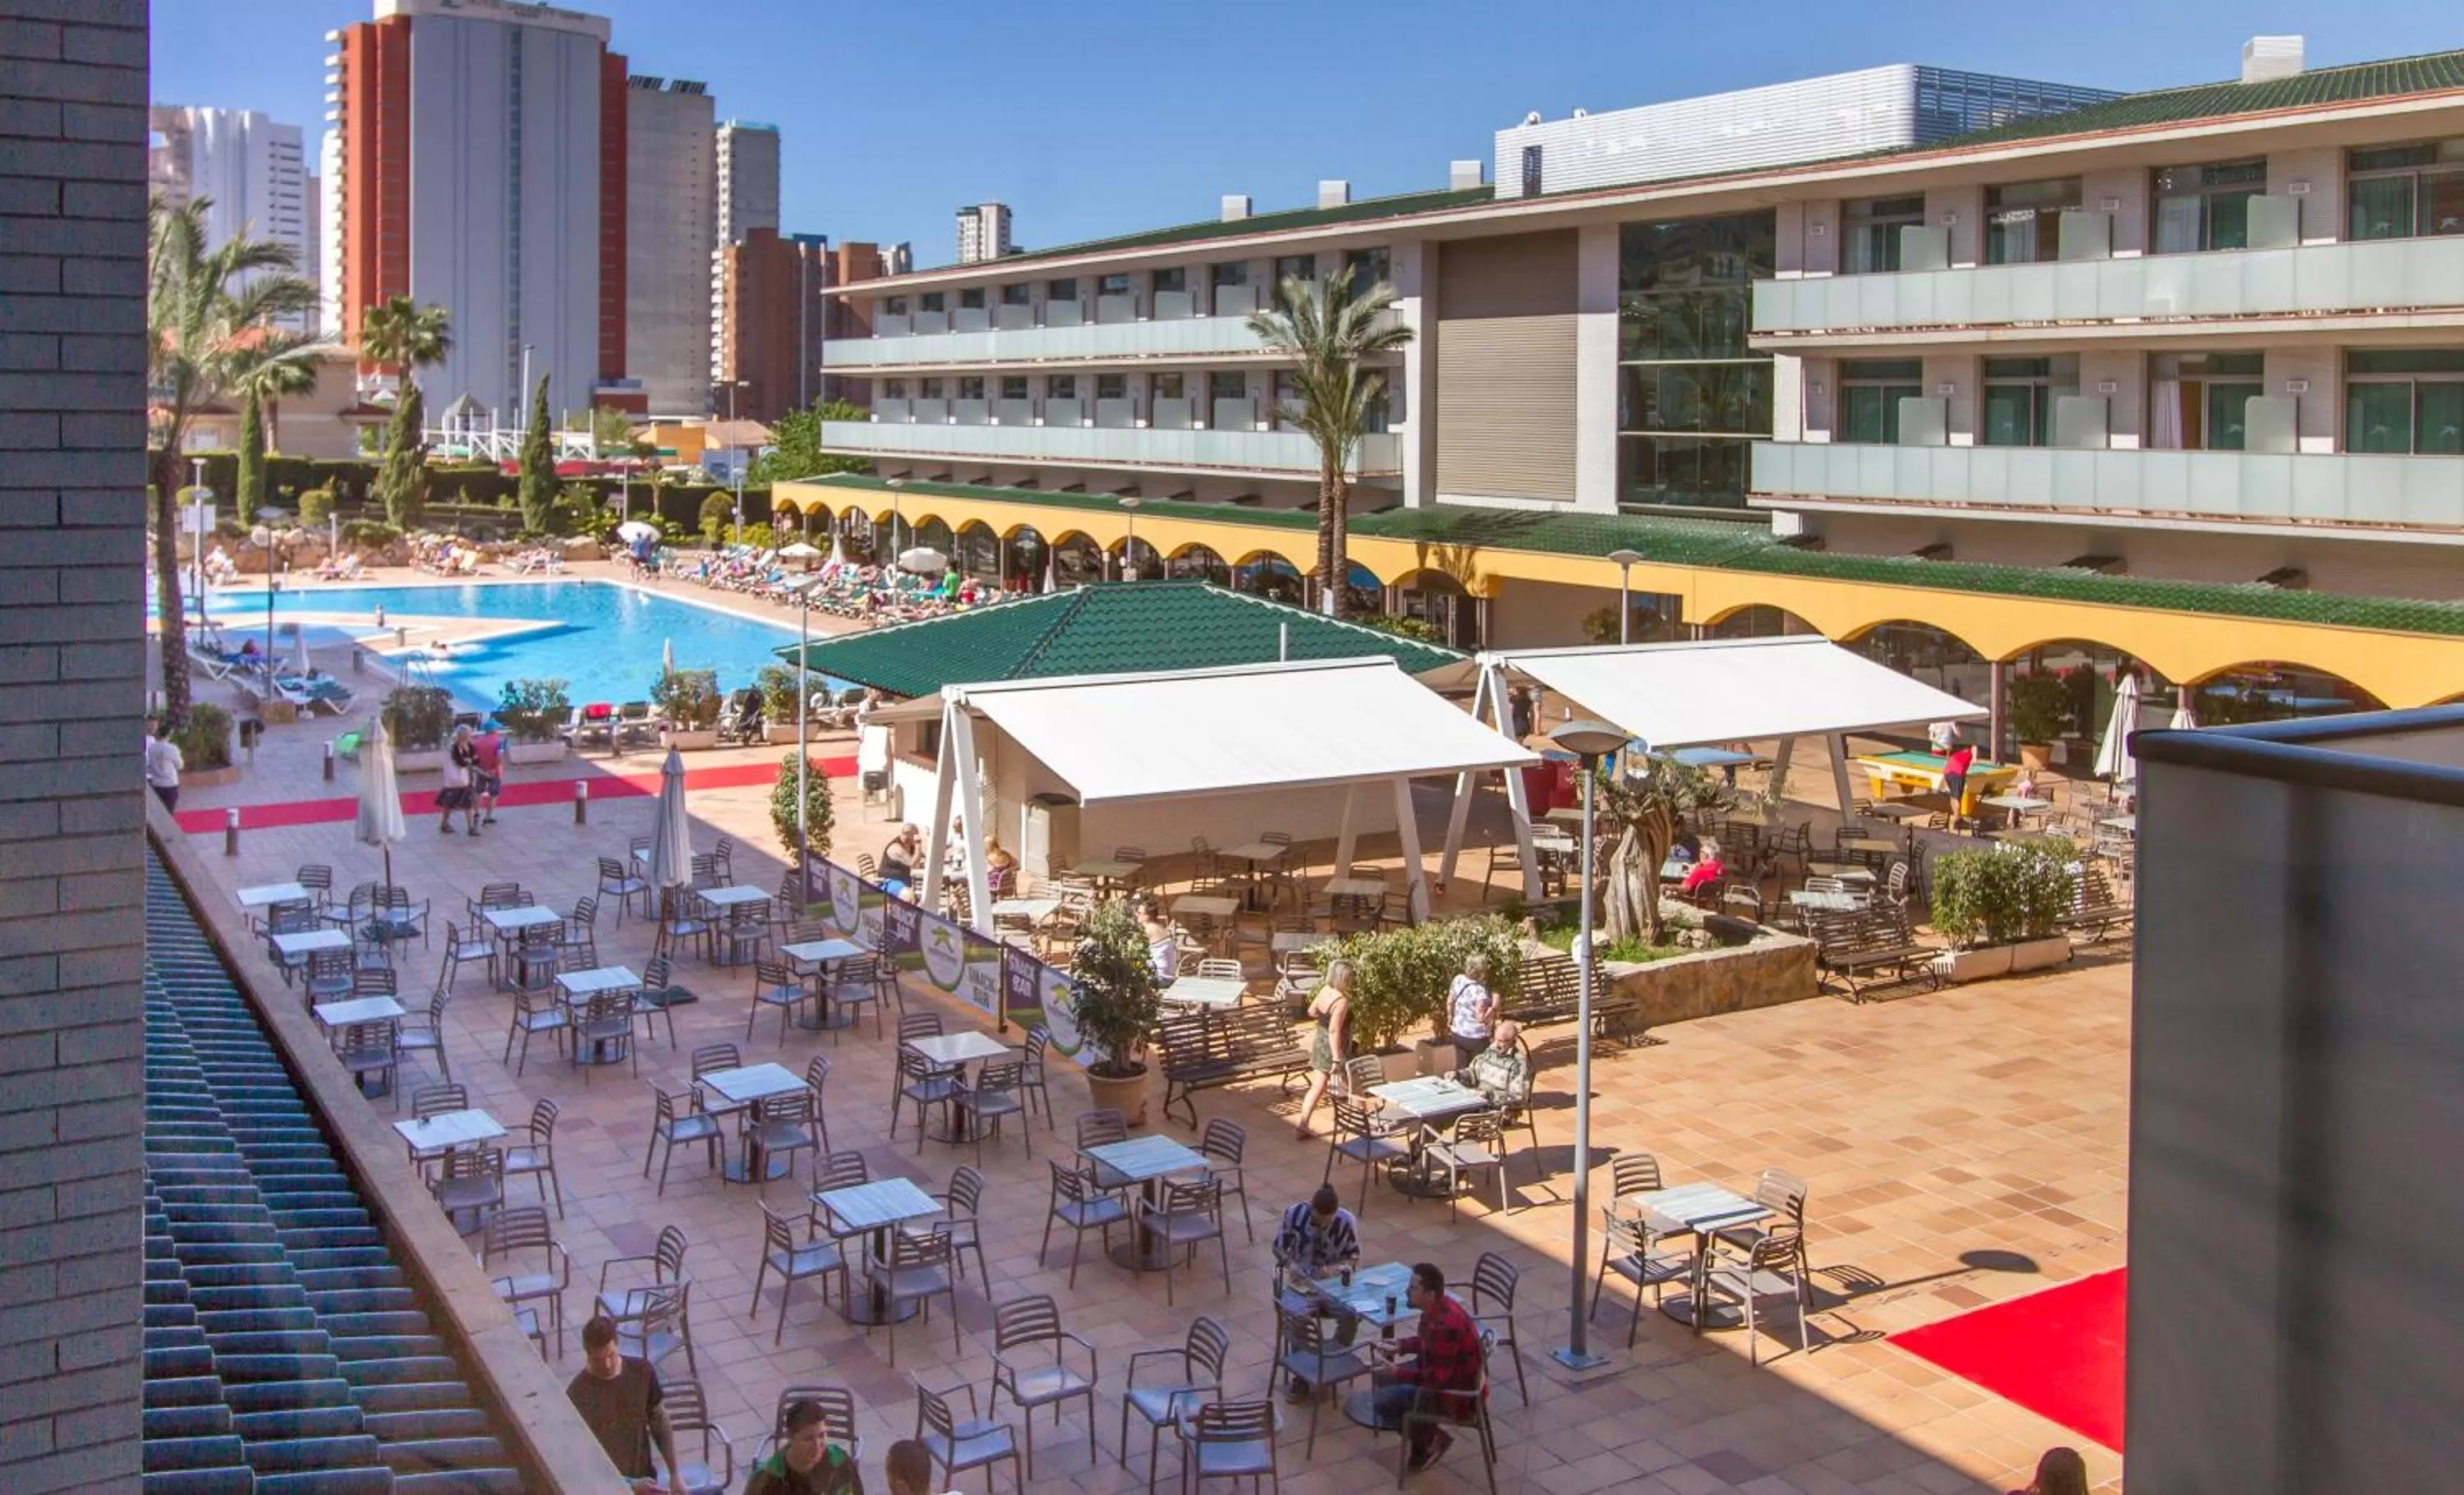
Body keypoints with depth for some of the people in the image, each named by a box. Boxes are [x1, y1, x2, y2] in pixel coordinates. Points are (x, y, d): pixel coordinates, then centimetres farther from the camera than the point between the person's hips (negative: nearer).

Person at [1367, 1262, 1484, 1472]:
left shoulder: (1444, 1325, -33)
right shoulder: (1438, 1308, -3)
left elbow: (1437, 1378, -29)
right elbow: (1427, 1342, 16)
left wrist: (1398, 1373, -22)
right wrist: (1400, 1346, 1)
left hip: (1458, 1393, -10)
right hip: (1443, 1374, 10)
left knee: (1382, 1401, -14)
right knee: (1381, 1378, 13)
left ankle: (1430, 1439, 5)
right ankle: (1423, 1434, 19)